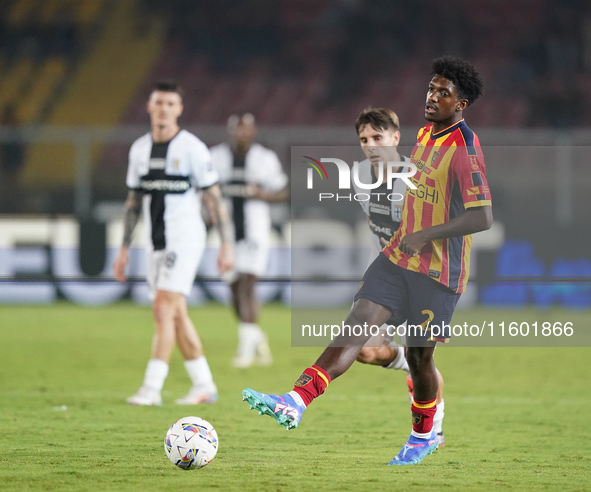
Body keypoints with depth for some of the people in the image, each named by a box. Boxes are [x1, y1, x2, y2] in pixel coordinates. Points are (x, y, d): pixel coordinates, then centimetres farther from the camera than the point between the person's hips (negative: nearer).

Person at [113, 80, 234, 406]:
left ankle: (151, 388, -17)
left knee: (164, 309, -15)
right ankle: (204, 386, 18)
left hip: (184, 240, -6)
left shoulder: (192, 148, -9)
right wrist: (124, 249, 15)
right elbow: (134, 200, 17)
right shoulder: (139, 149, 9)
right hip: (156, 243, 6)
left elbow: (215, 198, -7)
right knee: (176, 316, 8)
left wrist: (226, 245, -11)